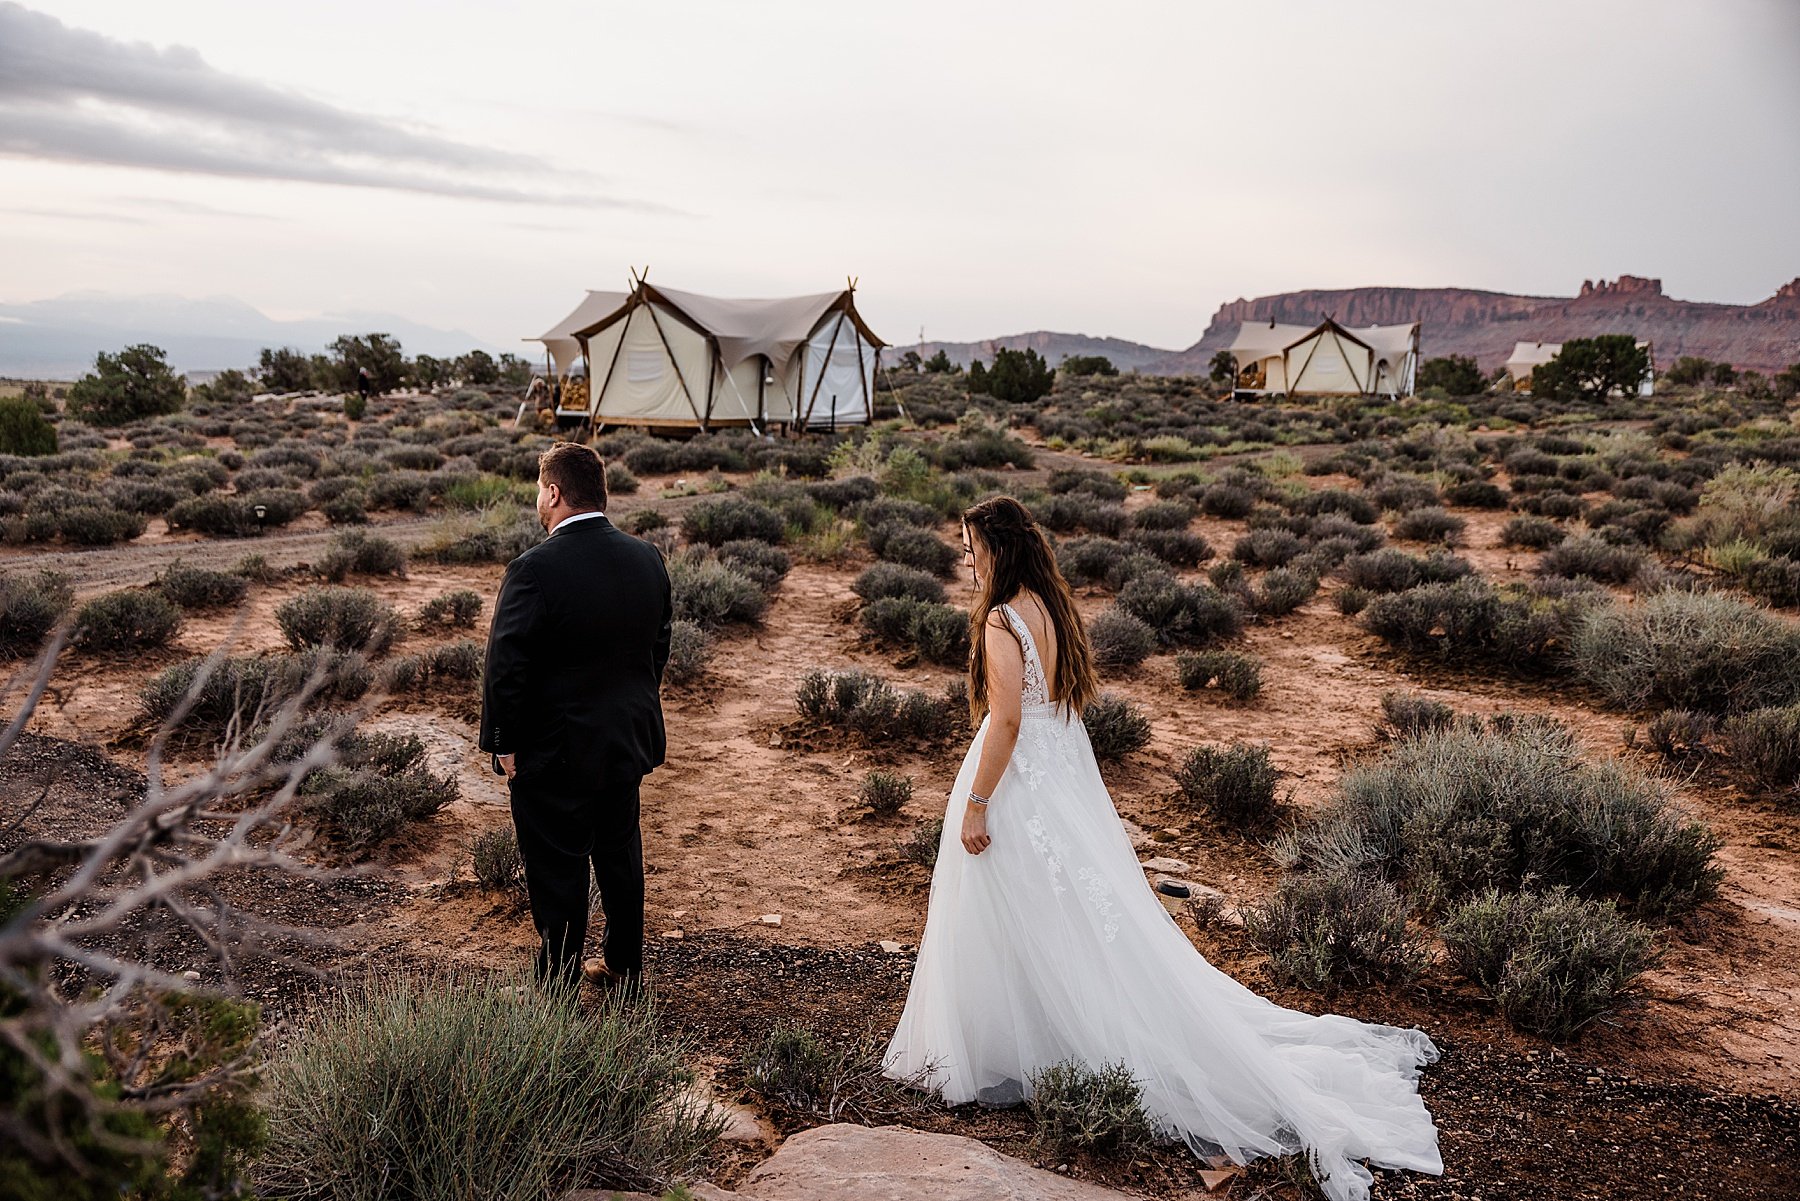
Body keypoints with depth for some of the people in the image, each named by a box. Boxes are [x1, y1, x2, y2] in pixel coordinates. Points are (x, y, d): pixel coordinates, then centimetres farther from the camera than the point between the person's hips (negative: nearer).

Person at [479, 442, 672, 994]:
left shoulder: (535, 568, -22)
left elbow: (506, 666, -20)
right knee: (620, 855, 22)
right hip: (629, 741, 6)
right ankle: (626, 967, 37)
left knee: (557, 874, 7)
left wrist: (504, 743, -9)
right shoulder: (647, 559, -2)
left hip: (554, 750, -6)